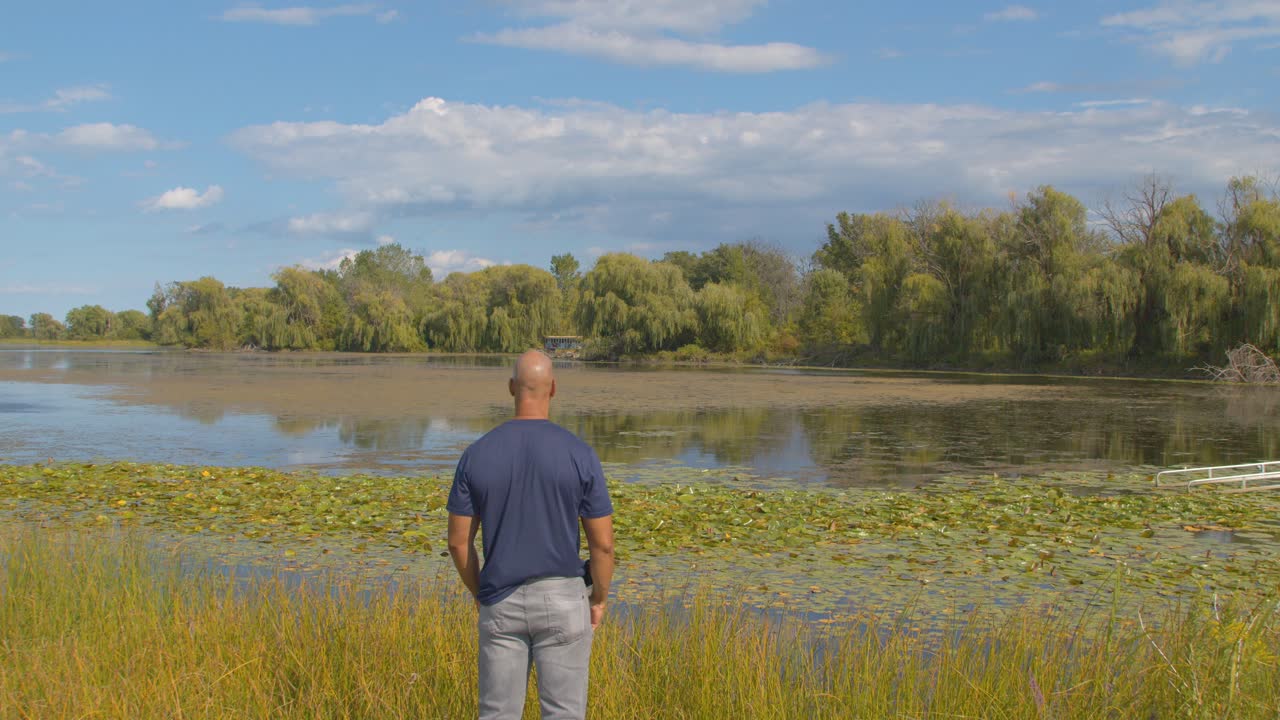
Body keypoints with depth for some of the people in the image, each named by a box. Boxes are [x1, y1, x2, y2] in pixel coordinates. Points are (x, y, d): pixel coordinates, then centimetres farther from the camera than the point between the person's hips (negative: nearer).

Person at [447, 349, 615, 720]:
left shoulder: (476, 454, -5)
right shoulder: (579, 453, -11)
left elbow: (459, 541, -1)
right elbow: (603, 543, -9)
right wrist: (600, 599, 8)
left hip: (501, 604, 2)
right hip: (562, 600, -2)